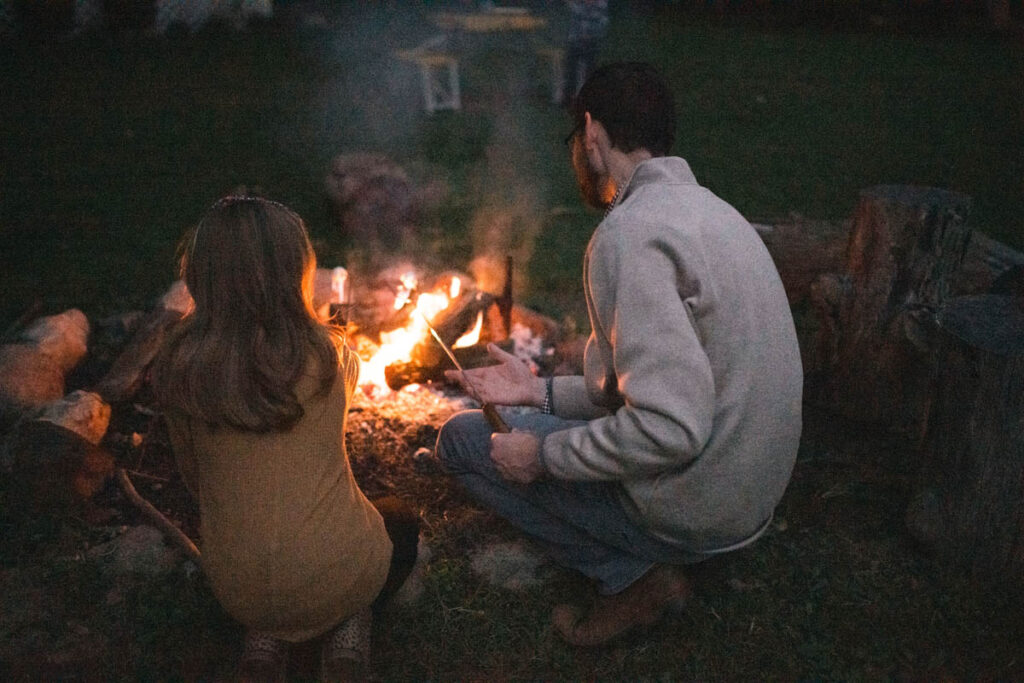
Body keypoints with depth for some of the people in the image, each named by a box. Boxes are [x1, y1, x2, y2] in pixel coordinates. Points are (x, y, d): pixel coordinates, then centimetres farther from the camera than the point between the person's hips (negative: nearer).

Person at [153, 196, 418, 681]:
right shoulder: (327, 353, -15)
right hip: (338, 576, -3)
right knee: (400, 523, 31)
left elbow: (191, 475, 4)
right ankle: (347, 628, 7)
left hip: (237, 590, 3)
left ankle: (265, 636, 11)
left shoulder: (178, 369, -10)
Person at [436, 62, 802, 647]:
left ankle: (633, 576, -1)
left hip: (690, 511, -9)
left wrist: (544, 455, -15)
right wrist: (540, 391, 13)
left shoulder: (630, 232, -22)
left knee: (462, 438, 3)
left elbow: (671, 429, -31)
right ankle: (647, 559, 12)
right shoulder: (707, 208, 10)